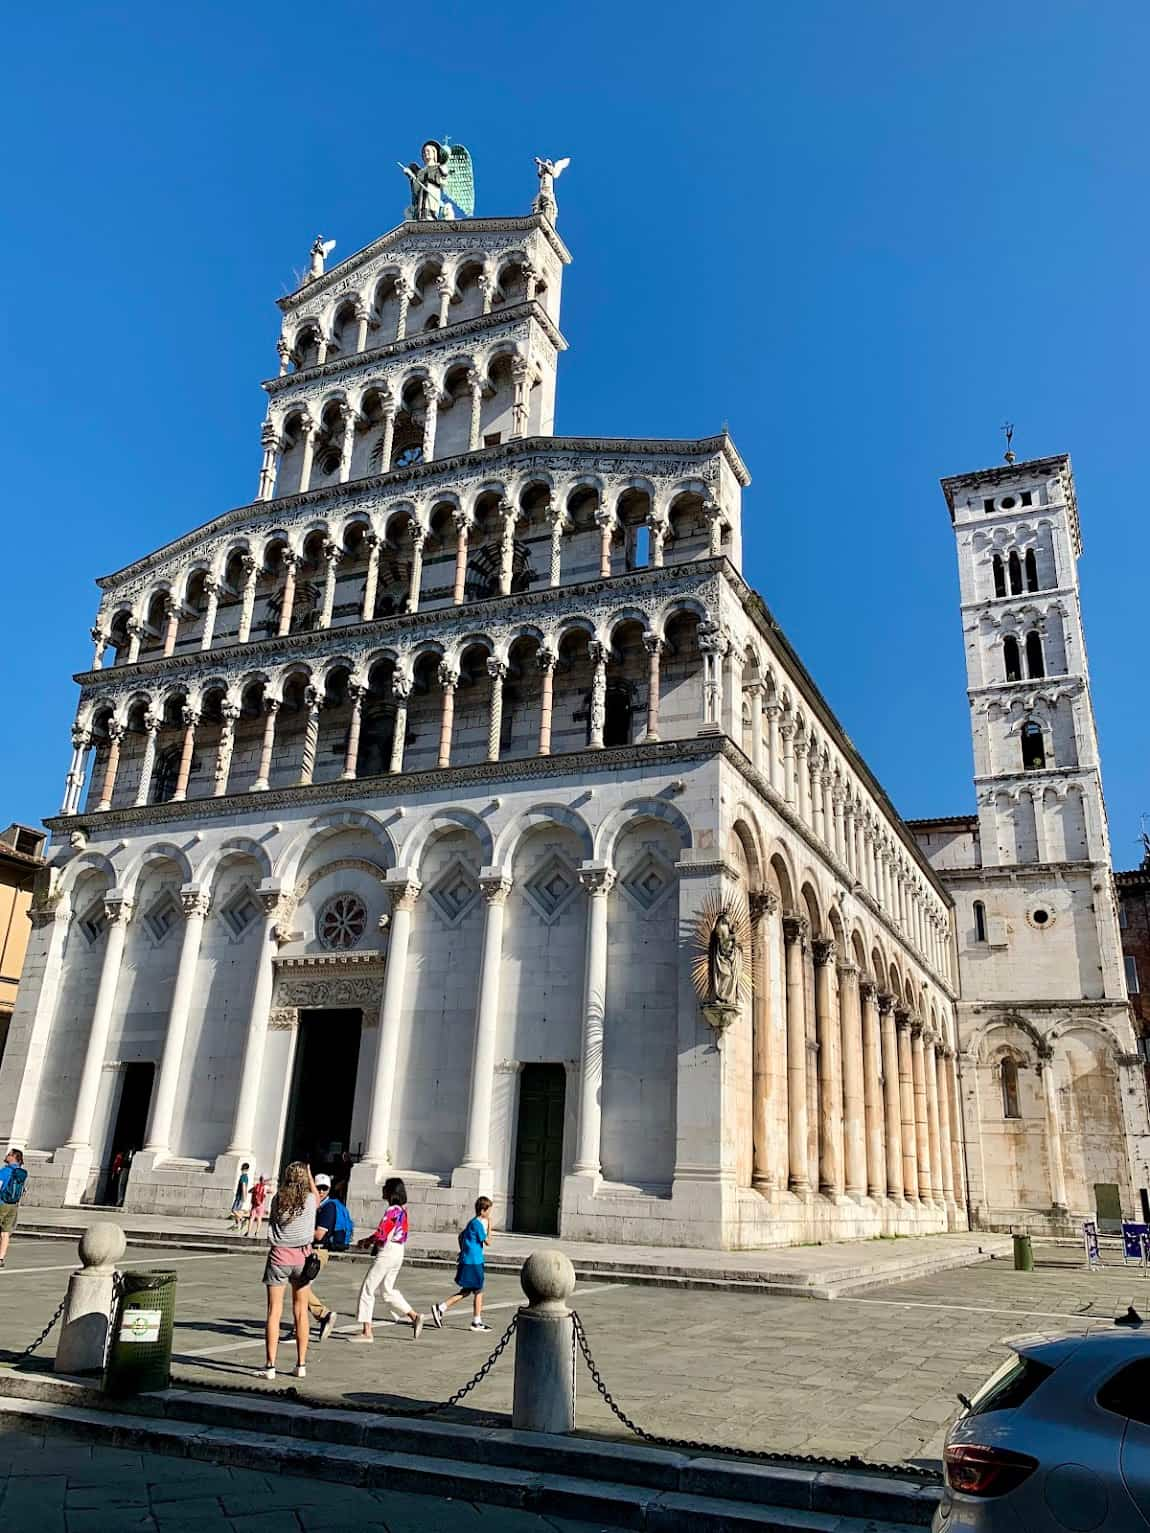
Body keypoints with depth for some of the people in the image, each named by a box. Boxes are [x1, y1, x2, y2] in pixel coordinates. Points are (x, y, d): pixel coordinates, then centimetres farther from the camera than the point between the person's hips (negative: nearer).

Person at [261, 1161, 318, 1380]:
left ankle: (270, 1365, 3)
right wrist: (309, 1174, 28)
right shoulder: (310, 1200, -5)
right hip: (301, 1257, 1)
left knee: (274, 1312, 4)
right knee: (301, 1312, 11)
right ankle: (301, 1364, 16)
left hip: (279, 1255, -1)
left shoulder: (277, 1200, -5)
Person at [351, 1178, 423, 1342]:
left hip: (387, 1253, -9)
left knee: (367, 1289, 1)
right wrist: (371, 1240, 10)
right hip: (398, 1251, 9)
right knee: (387, 1290, 19)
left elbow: (381, 1234, -20)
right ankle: (414, 1316, 15)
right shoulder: (402, 1209, 9)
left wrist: (366, 1241, -2)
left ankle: (367, 1332, 4)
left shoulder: (392, 1210, -18)